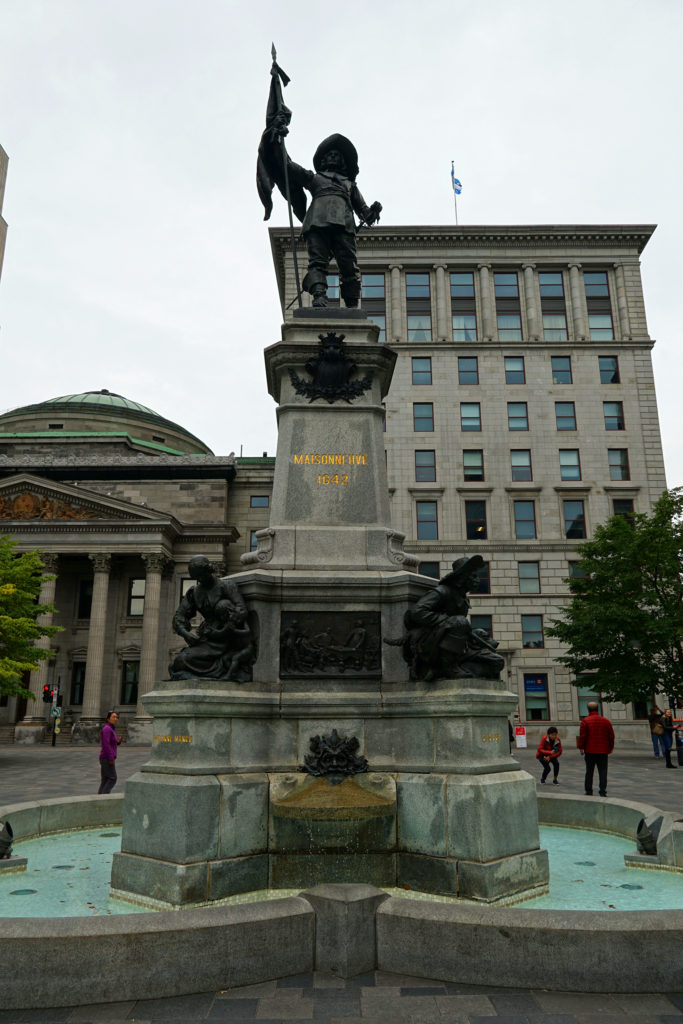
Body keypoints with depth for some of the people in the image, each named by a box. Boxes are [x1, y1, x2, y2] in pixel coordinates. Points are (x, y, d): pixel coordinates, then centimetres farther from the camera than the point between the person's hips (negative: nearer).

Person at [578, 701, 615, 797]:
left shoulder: (585, 721, -7)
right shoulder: (606, 721, 3)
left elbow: (582, 736, -10)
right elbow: (611, 736, 7)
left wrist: (581, 747, -1)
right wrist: (611, 747, 18)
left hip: (590, 751, -2)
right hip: (603, 751, 2)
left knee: (589, 772, 8)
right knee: (602, 771, 4)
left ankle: (589, 791, 12)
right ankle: (603, 791, -3)